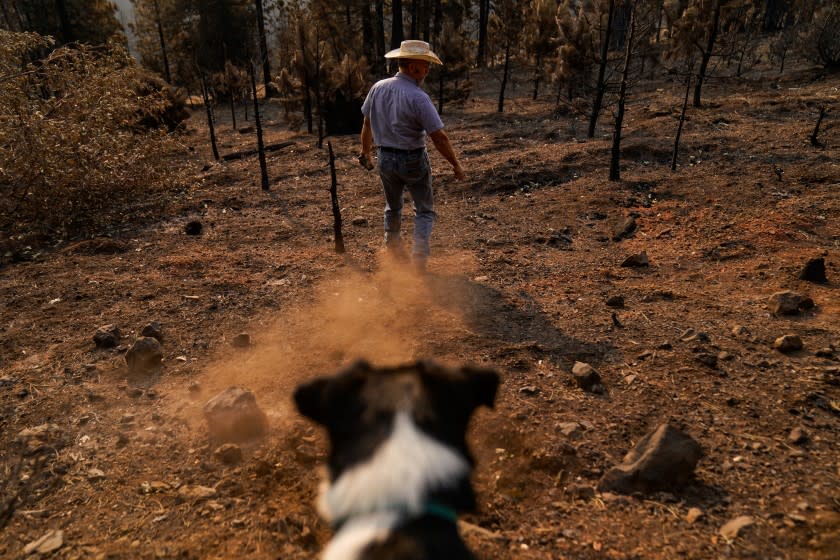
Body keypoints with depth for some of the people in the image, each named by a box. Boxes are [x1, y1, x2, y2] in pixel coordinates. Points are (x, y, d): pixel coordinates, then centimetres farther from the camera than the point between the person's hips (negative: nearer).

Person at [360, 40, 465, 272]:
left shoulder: (378, 88, -3)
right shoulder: (418, 97, -21)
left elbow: (367, 123, 8)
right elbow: (438, 137, -21)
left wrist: (366, 151, 23)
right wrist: (456, 164, -11)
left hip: (385, 158, 6)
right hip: (413, 160, -5)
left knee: (393, 207, 26)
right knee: (424, 211, 10)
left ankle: (393, 248, 41)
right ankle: (419, 257, -2)